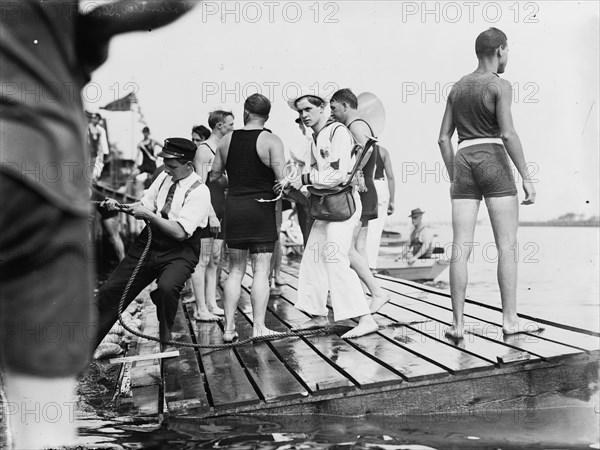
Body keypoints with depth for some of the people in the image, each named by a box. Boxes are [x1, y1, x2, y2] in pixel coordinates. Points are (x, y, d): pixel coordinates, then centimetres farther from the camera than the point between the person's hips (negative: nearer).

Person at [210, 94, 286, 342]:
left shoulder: (226, 140, 6)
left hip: (233, 207, 4)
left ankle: (229, 328, 12)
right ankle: (258, 327, 1)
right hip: (261, 208, -4)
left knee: (235, 270, 12)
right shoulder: (271, 141, -7)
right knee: (261, 270, 1)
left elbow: (213, 176, 11)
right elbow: (283, 180, -14)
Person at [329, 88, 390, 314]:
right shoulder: (355, 128, 22)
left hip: (359, 193, -10)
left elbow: (366, 148, -31)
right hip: (364, 192, 10)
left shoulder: (357, 125, -11)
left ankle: (377, 292, -12)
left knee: (346, 248, -13)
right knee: (358, 249, 8)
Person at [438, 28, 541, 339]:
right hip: (494, 163, -5)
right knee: (508, 246, 0)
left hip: (463, 164, 5)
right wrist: (526, 178, -10)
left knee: (461, 248, 0)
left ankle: (458, 323, -2)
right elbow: (508, 134, -14)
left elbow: (444, 138, 13)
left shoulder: (457, 87, 15)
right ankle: (509, 320, -1)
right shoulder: (500, 85, -4)